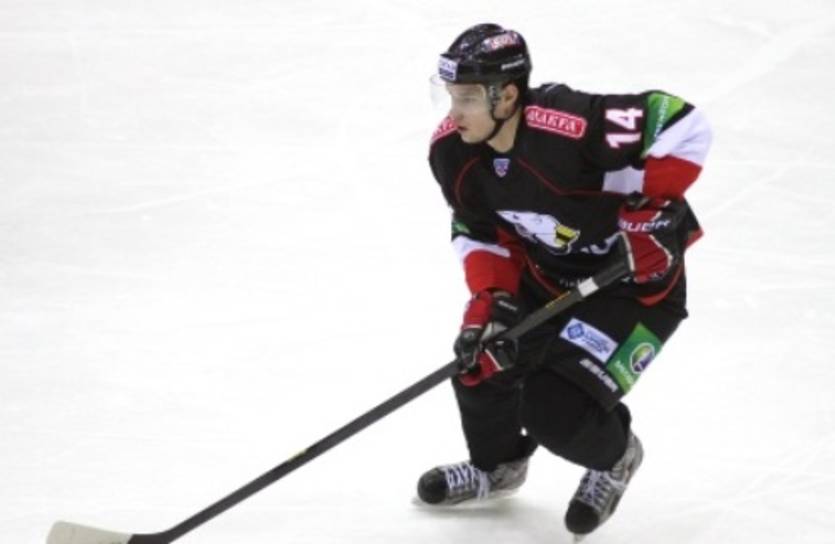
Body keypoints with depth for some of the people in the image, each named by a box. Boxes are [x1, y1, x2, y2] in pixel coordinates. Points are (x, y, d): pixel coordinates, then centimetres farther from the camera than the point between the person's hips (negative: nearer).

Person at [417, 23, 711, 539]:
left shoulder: (572, 125, -37)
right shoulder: (452, 150, -14)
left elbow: (682, 124, -32)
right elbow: (480, 231, 1)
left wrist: (653, 209, -30)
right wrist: (488, 297, -14)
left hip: (639, 276, -7)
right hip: (546, 275, 7)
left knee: (557, 410, -16)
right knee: (480, 359, 0)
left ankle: (613, 457, 21)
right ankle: (497, 464, 34)